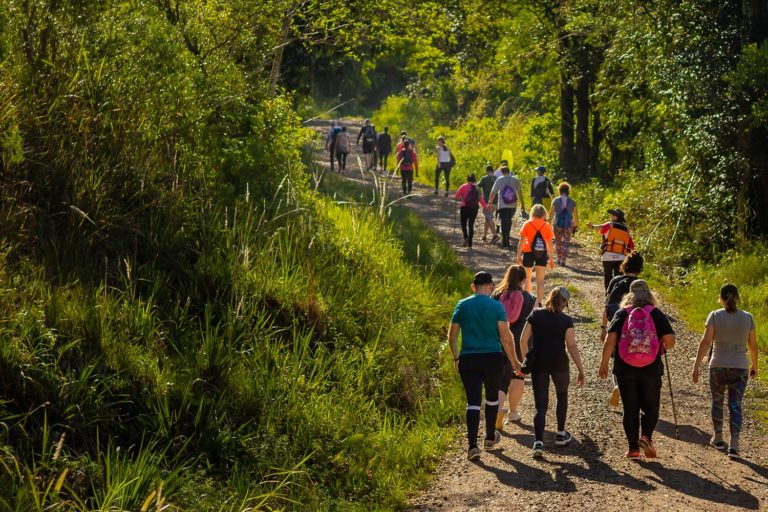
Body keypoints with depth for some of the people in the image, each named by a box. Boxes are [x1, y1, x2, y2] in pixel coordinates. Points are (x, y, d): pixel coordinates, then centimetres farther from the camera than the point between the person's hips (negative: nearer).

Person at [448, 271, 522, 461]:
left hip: (468, 360, 0)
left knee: (473, 402, -2)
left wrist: (456, 358, 16)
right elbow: (505, 337, -8)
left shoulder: (462, 305, 1)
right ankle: (490, 438, 34)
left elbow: (452, 336, 3)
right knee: (492, 397, 21)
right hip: (493, 358, 0)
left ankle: (472, 445, -15)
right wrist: (514, 361, 1)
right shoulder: (497, 306, -5)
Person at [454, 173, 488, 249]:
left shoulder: (463, 187, 0)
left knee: (463, 224, 10)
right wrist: (485, 207, 12)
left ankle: (465, 237, -18)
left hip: (465, 207, -2)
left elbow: (457, 196, -3)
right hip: (474, 208, 2)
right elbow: (481, 199, 1)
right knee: (471, 225, 11)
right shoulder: (477, 189, 5)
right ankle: (470, 243, 9)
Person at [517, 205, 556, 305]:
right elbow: (550, 245, 3)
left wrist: (519, 256, 3)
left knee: (527, 278, 18)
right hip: (542, 254, 0)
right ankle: (539, 303, -6)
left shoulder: (527, 224, -1)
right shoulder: (547, 226, 2)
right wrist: (551, 259, 10)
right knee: (540, 281, 2)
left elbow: (522, 242, -3)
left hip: (528, 252, 0)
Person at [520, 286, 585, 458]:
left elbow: (523, 340, 0)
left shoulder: (535, 315, 1)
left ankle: (538, 442, -12)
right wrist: (581, 370, -2)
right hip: (559, 363, -1)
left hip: (538, 364, 1)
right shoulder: (566, 320, -6)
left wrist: (526, 359, 13)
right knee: (562, 396, 26)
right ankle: (561, 434, 31)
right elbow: (572, 346, -7)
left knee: (540, 405, 3)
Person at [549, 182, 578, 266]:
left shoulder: (555, 201, -3)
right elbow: (576, 215, 0)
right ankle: (563, 260, -3)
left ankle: (559, 259, 21)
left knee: (558, 242, 18)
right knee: (566, 243, 5)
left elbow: (551, 213, -4)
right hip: (568, 225, 0)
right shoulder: (572, 202, -1)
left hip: (557, 224, 0)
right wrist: (575, 225, 8)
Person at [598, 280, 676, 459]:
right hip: (651, 370, -1)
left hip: (625, 369, 1)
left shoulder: (621, 314, -1)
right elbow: (670, 341, -7)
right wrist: (663, 347, 15)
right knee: (650, 406, 12)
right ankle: (646, 436, -11)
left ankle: (633, 448, 8)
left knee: (630, 409, 8)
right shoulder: (657, 314, -1)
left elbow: (610, 341, -7)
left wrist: (603, 363, 1)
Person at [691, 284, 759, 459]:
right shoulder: (747, 318, -1)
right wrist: (754, 365, 20)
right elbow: (753, 345, 4)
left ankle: (718, 438, 30)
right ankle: (734, 446, -7)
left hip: (718, 367, 0)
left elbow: (705, 342, -13)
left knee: (717, 401, 20)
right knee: (735, 406, 3)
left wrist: (696, 366, -12)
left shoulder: (715, 316, -7)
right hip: (740, 368, 1)